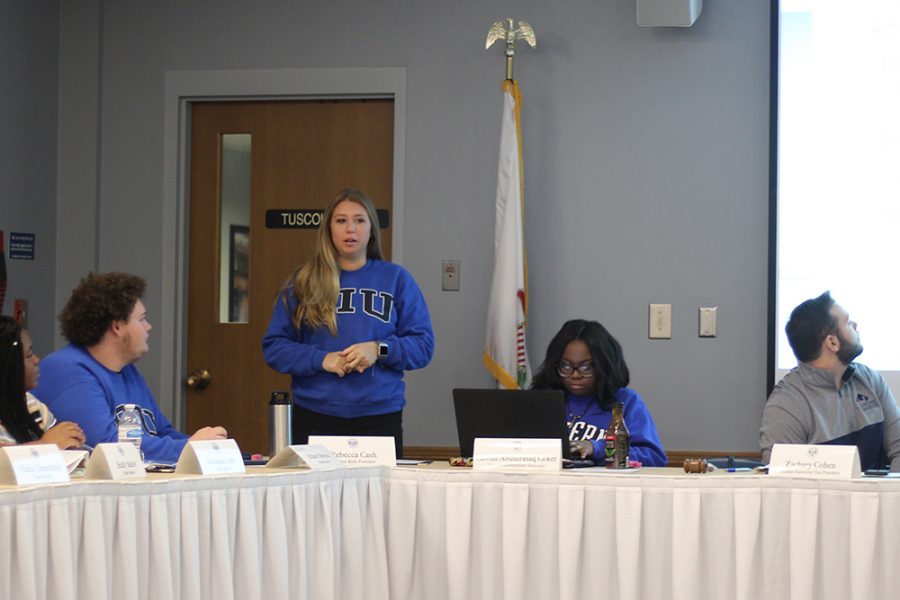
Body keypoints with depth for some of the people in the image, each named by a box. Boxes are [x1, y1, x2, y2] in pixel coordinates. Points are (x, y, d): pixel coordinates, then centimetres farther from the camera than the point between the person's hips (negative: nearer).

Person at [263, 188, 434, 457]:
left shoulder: (396, 279, 8)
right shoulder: (303, 282, 8)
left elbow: (423, 346, 4)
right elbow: (273, 347, 5)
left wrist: (380, 350, -13)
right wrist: (321, 359, -10)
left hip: (380, 415, 0)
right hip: (315, 417, 0)